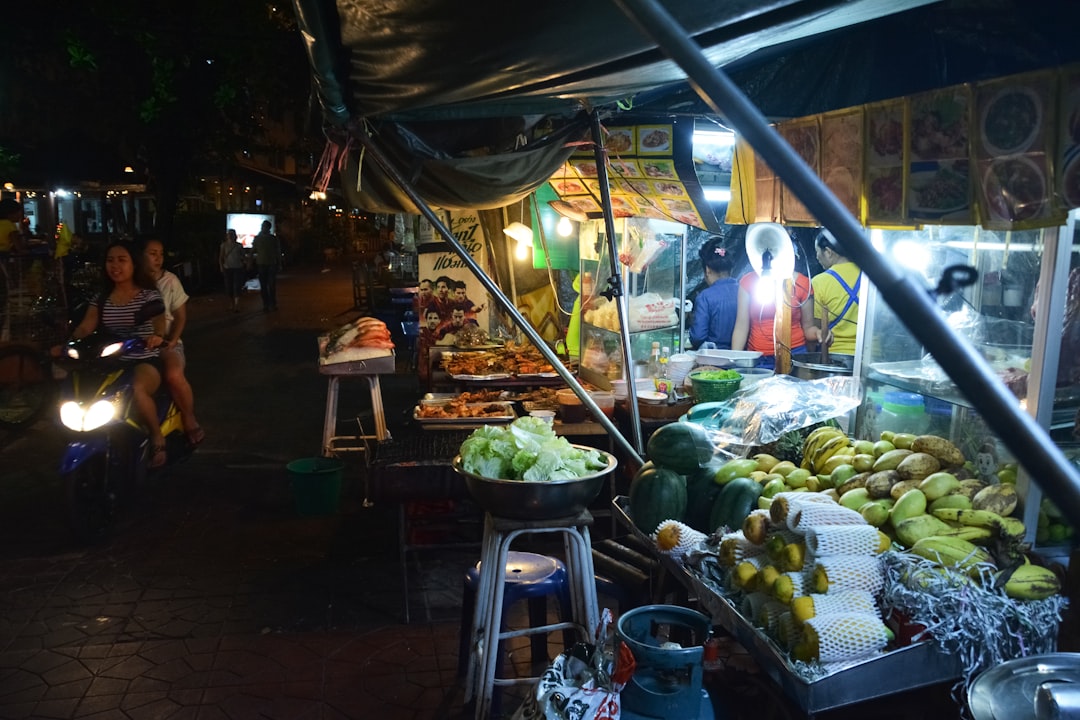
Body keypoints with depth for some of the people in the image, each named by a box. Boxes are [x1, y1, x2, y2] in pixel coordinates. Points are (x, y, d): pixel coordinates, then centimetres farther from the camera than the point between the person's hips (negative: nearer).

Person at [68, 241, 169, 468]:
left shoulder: (149, 295, -2)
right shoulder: (101, 298, 10)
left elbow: (160, 320, -18)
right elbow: (85, 327, 0)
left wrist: (158, 335, -43)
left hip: (145, 361, -5)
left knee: (137, 390, -37)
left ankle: (157, 437, -13)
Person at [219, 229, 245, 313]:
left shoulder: (239, 245, 5)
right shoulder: (224, 245, 5)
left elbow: (243, 257, 11)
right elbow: (221, 257, 5)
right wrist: (221, 266, -7)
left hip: (238, 268, -1)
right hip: (228, 268, 1)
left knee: (237, 287, -9)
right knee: (229, 287, 3)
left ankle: (236, 306, -13)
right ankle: (233, 304, 16)